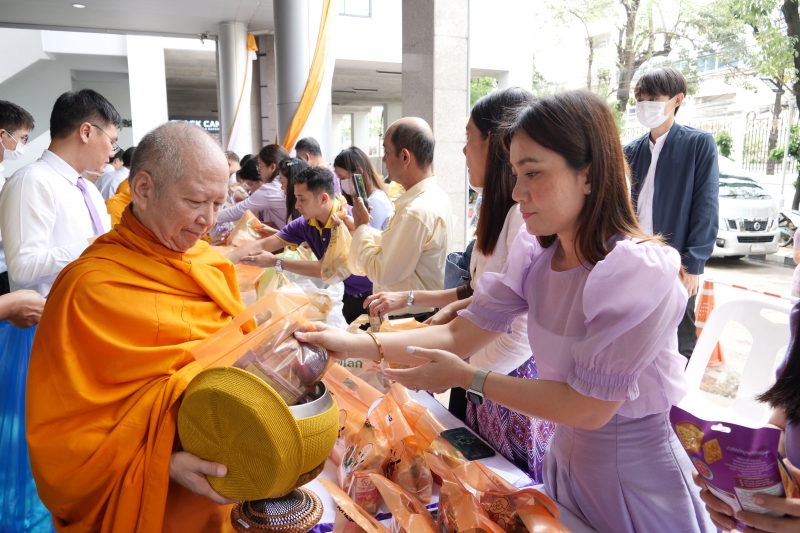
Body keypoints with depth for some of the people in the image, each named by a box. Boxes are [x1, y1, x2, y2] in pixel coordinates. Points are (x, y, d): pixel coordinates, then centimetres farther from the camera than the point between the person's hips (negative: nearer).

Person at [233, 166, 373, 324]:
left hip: (371, 298, -6)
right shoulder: (305, 223, -5)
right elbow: (262, 245, -4)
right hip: (347, 295, 6)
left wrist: (276, 262, -20)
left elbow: (324, 268, -26)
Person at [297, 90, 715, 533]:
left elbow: (590, 406, -25)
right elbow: (459, 335, -9)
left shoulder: (640, 272, -28)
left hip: (634, 477, -5)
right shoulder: (535, 253, -7)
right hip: (566, 458, 6)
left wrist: (466, 378, -26)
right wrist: (354, 344, -19)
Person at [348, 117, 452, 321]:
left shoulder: (417, 212, -27)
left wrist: (361, 227, -9)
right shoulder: (435, 196, 4)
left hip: (411, 320, -9)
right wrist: (363, 228, 2)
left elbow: (381, 272, -20)